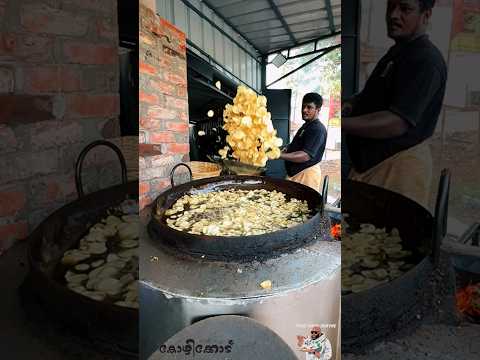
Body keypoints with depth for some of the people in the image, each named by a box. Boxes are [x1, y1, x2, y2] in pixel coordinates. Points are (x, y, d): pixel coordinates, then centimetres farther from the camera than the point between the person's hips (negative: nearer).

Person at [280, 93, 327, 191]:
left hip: (307, 174, -10)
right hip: (295, 172, 10)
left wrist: (280, 155, -33)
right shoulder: (306, 126, 16)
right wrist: (287, 148, 9)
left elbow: (306, 155, -27)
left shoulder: (318, 129, -16)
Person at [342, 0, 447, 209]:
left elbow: (398, 122, -26)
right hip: (370, 161, 9)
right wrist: (350, 105, 1)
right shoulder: (396, 52, 14)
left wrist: (341, 123, -35)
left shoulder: (426, 59, -17)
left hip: (398, 166, -9)